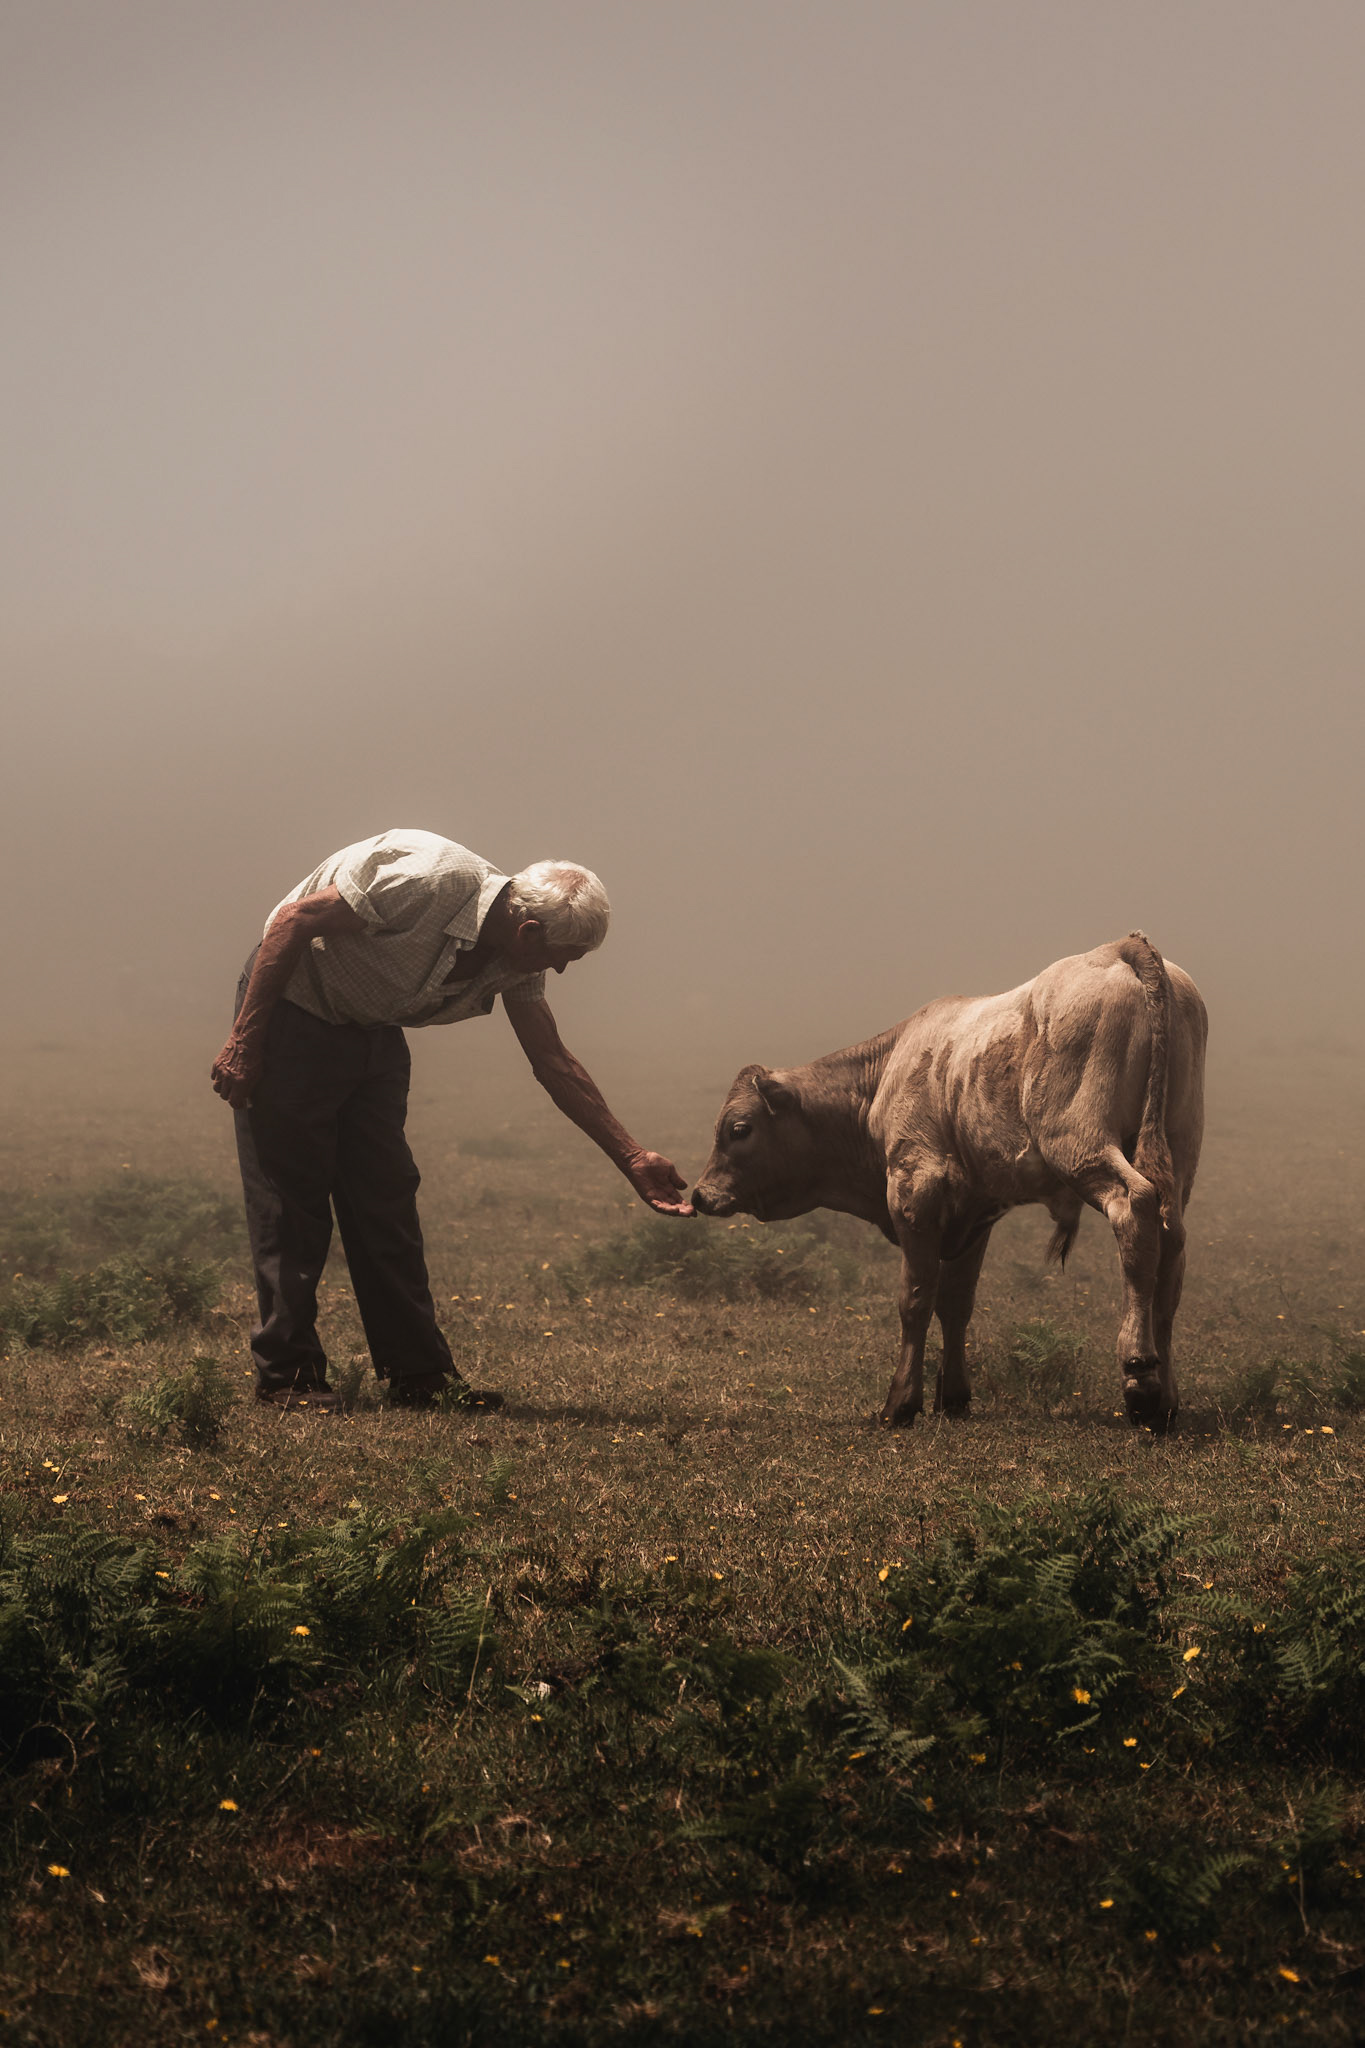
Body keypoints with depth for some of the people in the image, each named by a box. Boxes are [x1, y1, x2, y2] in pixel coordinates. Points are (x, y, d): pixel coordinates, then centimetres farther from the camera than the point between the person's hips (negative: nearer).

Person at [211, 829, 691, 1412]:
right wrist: (244, 1041, -23)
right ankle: (285, 1376, -1)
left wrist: (633, 1159, 1)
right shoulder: (430, 881, -31)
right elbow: (295, 919, -26)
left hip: (373, 1033, 7)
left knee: (387, 1200, 4)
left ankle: (419, 1374, 6)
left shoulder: (513, 956, -6)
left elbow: (553, 1063, 3)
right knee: (292, 1196, -7)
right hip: (292, 1008, -7)